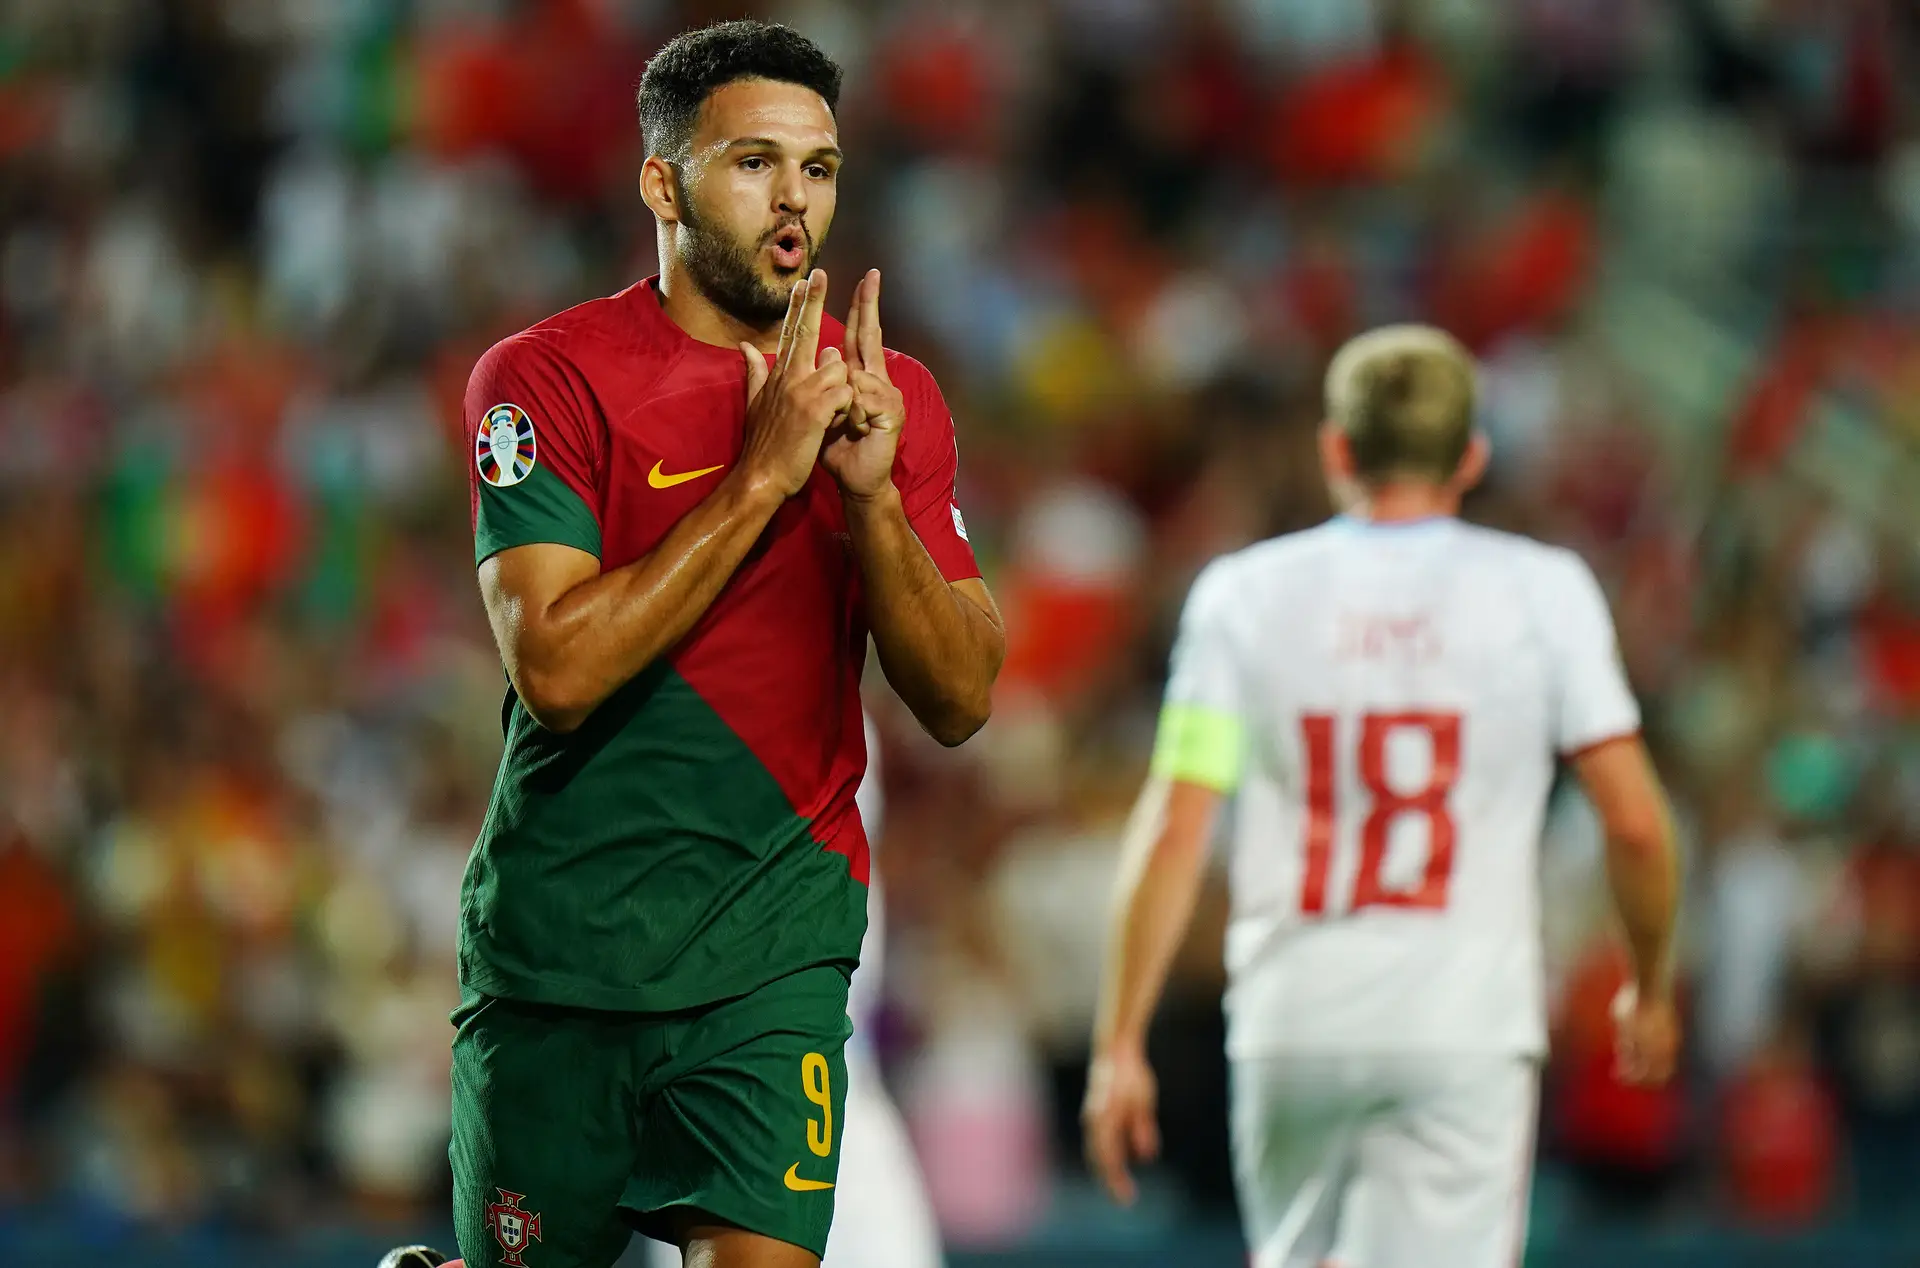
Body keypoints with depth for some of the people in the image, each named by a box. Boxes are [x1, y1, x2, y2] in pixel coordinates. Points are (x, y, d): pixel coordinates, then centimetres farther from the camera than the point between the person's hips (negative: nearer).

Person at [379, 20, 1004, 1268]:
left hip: (777, 944, 2)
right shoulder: (547, 379, -6)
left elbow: (961, 701, 2)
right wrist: (763, 474, -19)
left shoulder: (890, 398, 7)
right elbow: (558, 670, -18)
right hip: (559, 944, -2)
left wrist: (872, 495, -13)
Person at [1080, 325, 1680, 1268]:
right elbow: (1635, 823, -1)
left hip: (1291, 1023, 2)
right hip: (1466, 1030, -2)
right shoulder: (1540, 591, 1)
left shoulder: (1244, 594, 3)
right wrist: (1650, 987, 16)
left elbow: (1173, 831, -2)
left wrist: (1119, 1044, 1)